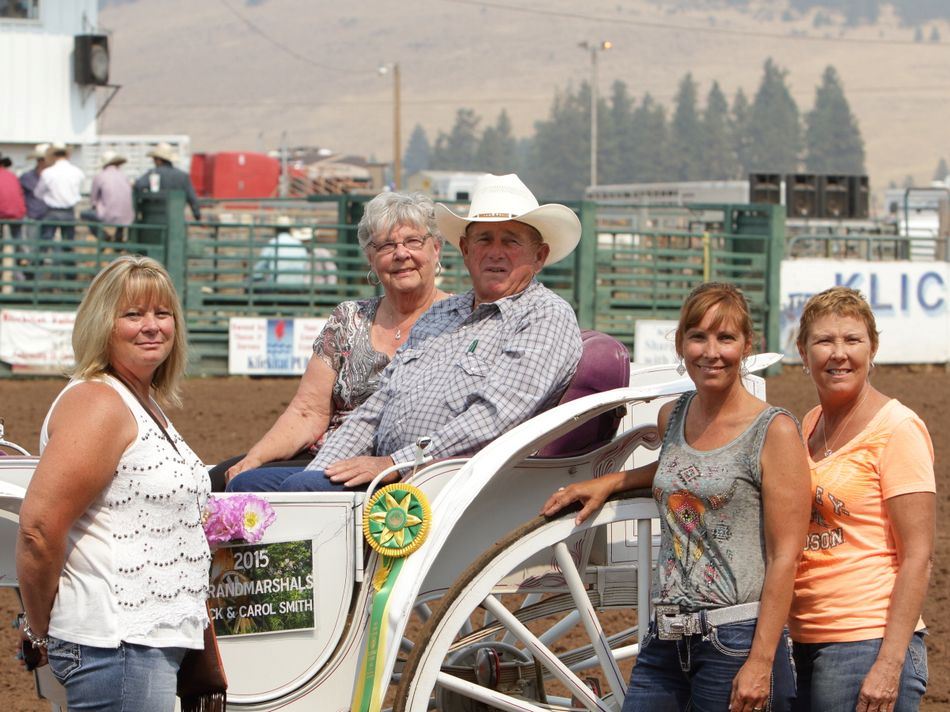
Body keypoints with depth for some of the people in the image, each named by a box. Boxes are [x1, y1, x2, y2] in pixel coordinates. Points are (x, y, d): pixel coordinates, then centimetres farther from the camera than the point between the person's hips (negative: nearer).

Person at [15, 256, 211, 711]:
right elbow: (38, 527, -21)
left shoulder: (145, 405, 17)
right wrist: (41, 631, -10)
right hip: (114, 643, -10)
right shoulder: (97, 405, -13)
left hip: (153, 639, 10)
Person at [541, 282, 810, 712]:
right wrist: (610, 482, 21)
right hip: (665, 641, 6)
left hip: (737, 642, -6)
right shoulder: (671, 418, 12)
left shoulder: (774, 431, -6)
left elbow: (785, 556, -10)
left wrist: (761, 663, -16)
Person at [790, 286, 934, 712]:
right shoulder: (809, 426, 12)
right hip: (806, 645, 7)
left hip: (869, 646, -7)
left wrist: (890, 665, -19)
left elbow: (917, 556, -13)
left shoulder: (896, 429, -8)